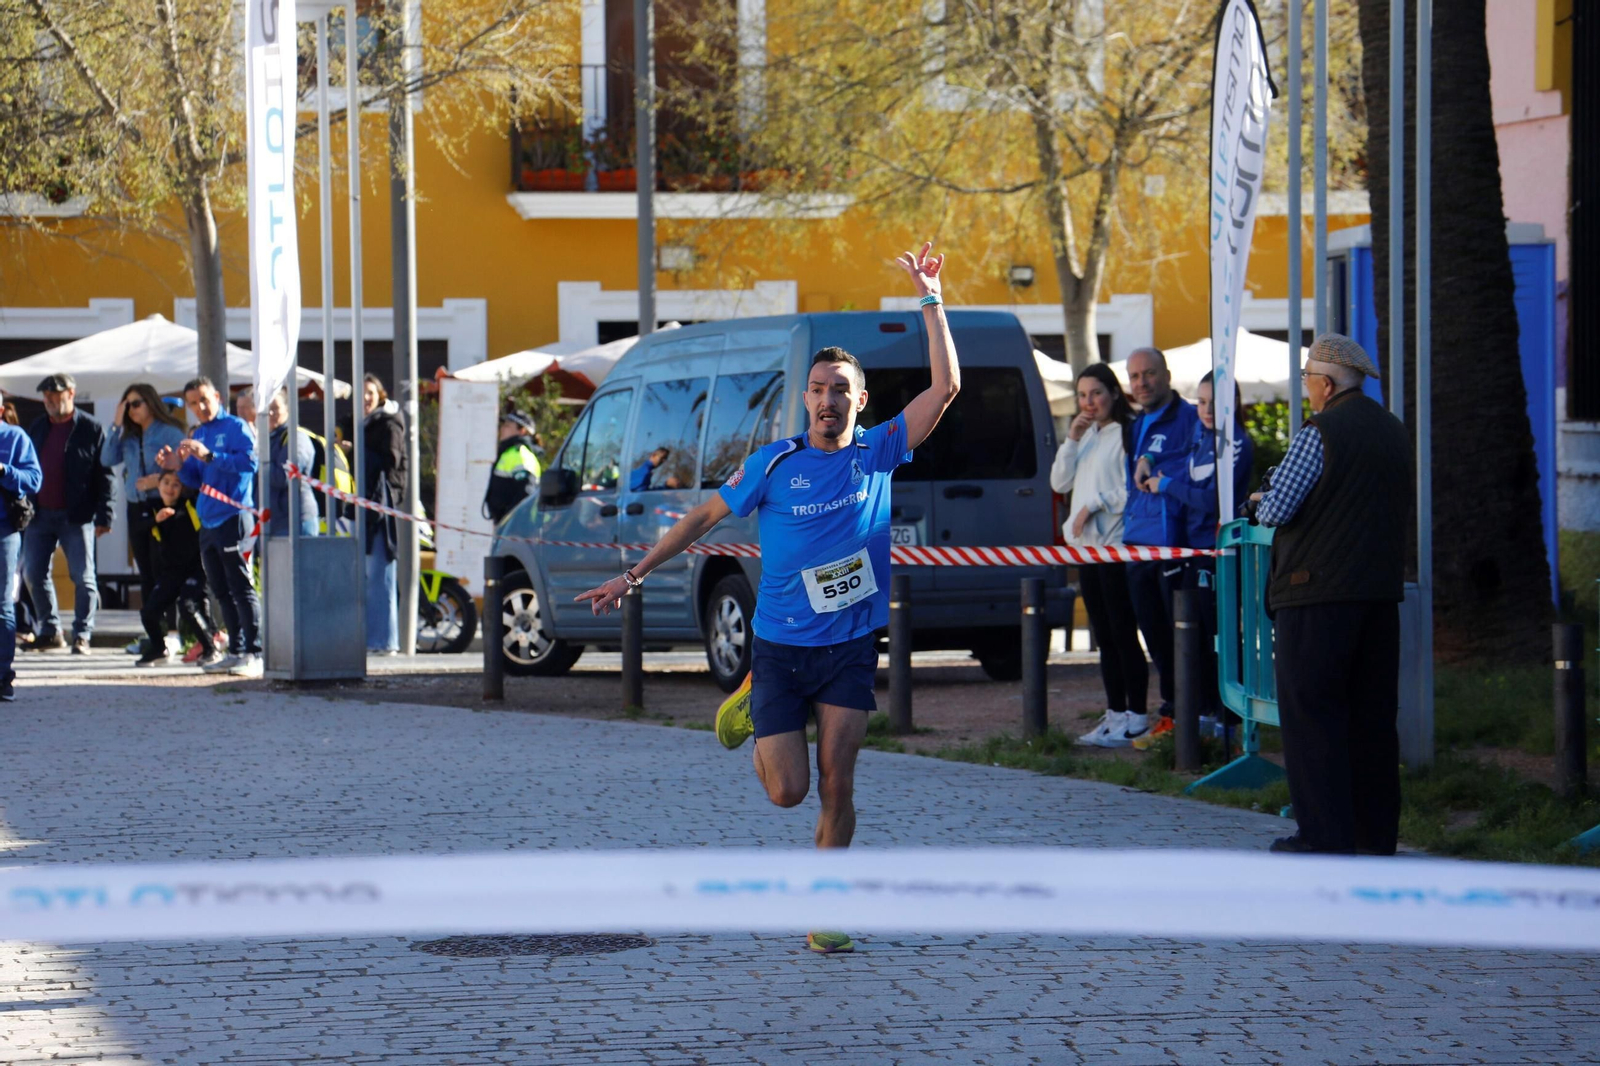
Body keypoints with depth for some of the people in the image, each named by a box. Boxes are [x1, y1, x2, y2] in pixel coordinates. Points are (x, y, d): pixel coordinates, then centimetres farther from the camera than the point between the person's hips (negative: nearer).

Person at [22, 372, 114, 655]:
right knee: (34, 574, 6)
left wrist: (103, 516, -12)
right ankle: (50, 631, 18)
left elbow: (103, 475, -6)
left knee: (83, 576, -2)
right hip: (40, 515, 5)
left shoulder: (91, 429, -4)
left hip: (76, 517, -5)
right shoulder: (37, 427, 11)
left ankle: (82, 635, 4)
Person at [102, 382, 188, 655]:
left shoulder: (169, 432, -5)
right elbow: (108, 460, 5)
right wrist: (116, 426, 3)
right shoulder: (129, 436, 14)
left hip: (161, 507, -7)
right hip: (136, 509, 7)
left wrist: (160, 479, -19)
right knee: (146, 574, 9)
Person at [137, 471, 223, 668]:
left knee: (188, 606, -25)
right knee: (149, 611, -2)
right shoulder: (154, 510, 8)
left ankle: (211, 649, -12)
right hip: (169, 572, 4)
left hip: (194, 569, -4)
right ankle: (159, 650, 25)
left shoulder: (191, 504, -1)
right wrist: (156, 519, -22)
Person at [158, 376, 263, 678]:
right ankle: (236, 651, 18)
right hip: (208, 522, 8)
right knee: (221, 591, 11)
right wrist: (179, 466, 2)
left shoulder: (234, 427, -5)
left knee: (240, 587, -10)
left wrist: (209, 456, -23)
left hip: (233, 517, -8)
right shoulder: (197, 435, 17)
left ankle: (254, 654, -10)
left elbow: (249, 461, -20)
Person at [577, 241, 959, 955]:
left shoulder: (878, 453, 0)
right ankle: (750, 706, 31)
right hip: (779, 647, -1)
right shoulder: (775, 464, -3)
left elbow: (945, 386, -6)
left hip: (850, 648, 1)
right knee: (788, 790, -2)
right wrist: (633, 576, 8)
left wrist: (929, 298, -10)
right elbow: (705, 516, 8)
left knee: (836, 781, -7)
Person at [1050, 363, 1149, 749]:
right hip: (1087, 545, 9)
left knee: (1124, 634, -8)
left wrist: (1095, 504, -13)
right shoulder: (1086, 435, 18)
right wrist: (1071, 440, 2)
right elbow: (1059, 483, 13)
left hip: (1117, 545, -9)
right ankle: (1115, 715, 15)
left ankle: (1136, 719, -7)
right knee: (1104, 637, 10)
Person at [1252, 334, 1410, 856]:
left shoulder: (1319, 433, -12)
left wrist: (1262, 500, 8)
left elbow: (1276, 508, -14)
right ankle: (1377, 830, 16)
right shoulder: (1393, 431, 11)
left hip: (1318, 593, -7)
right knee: (1373, 713, 12)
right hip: (1381, 590, 7)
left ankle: (1325, 835, -5)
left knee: (1311, 712, -2)